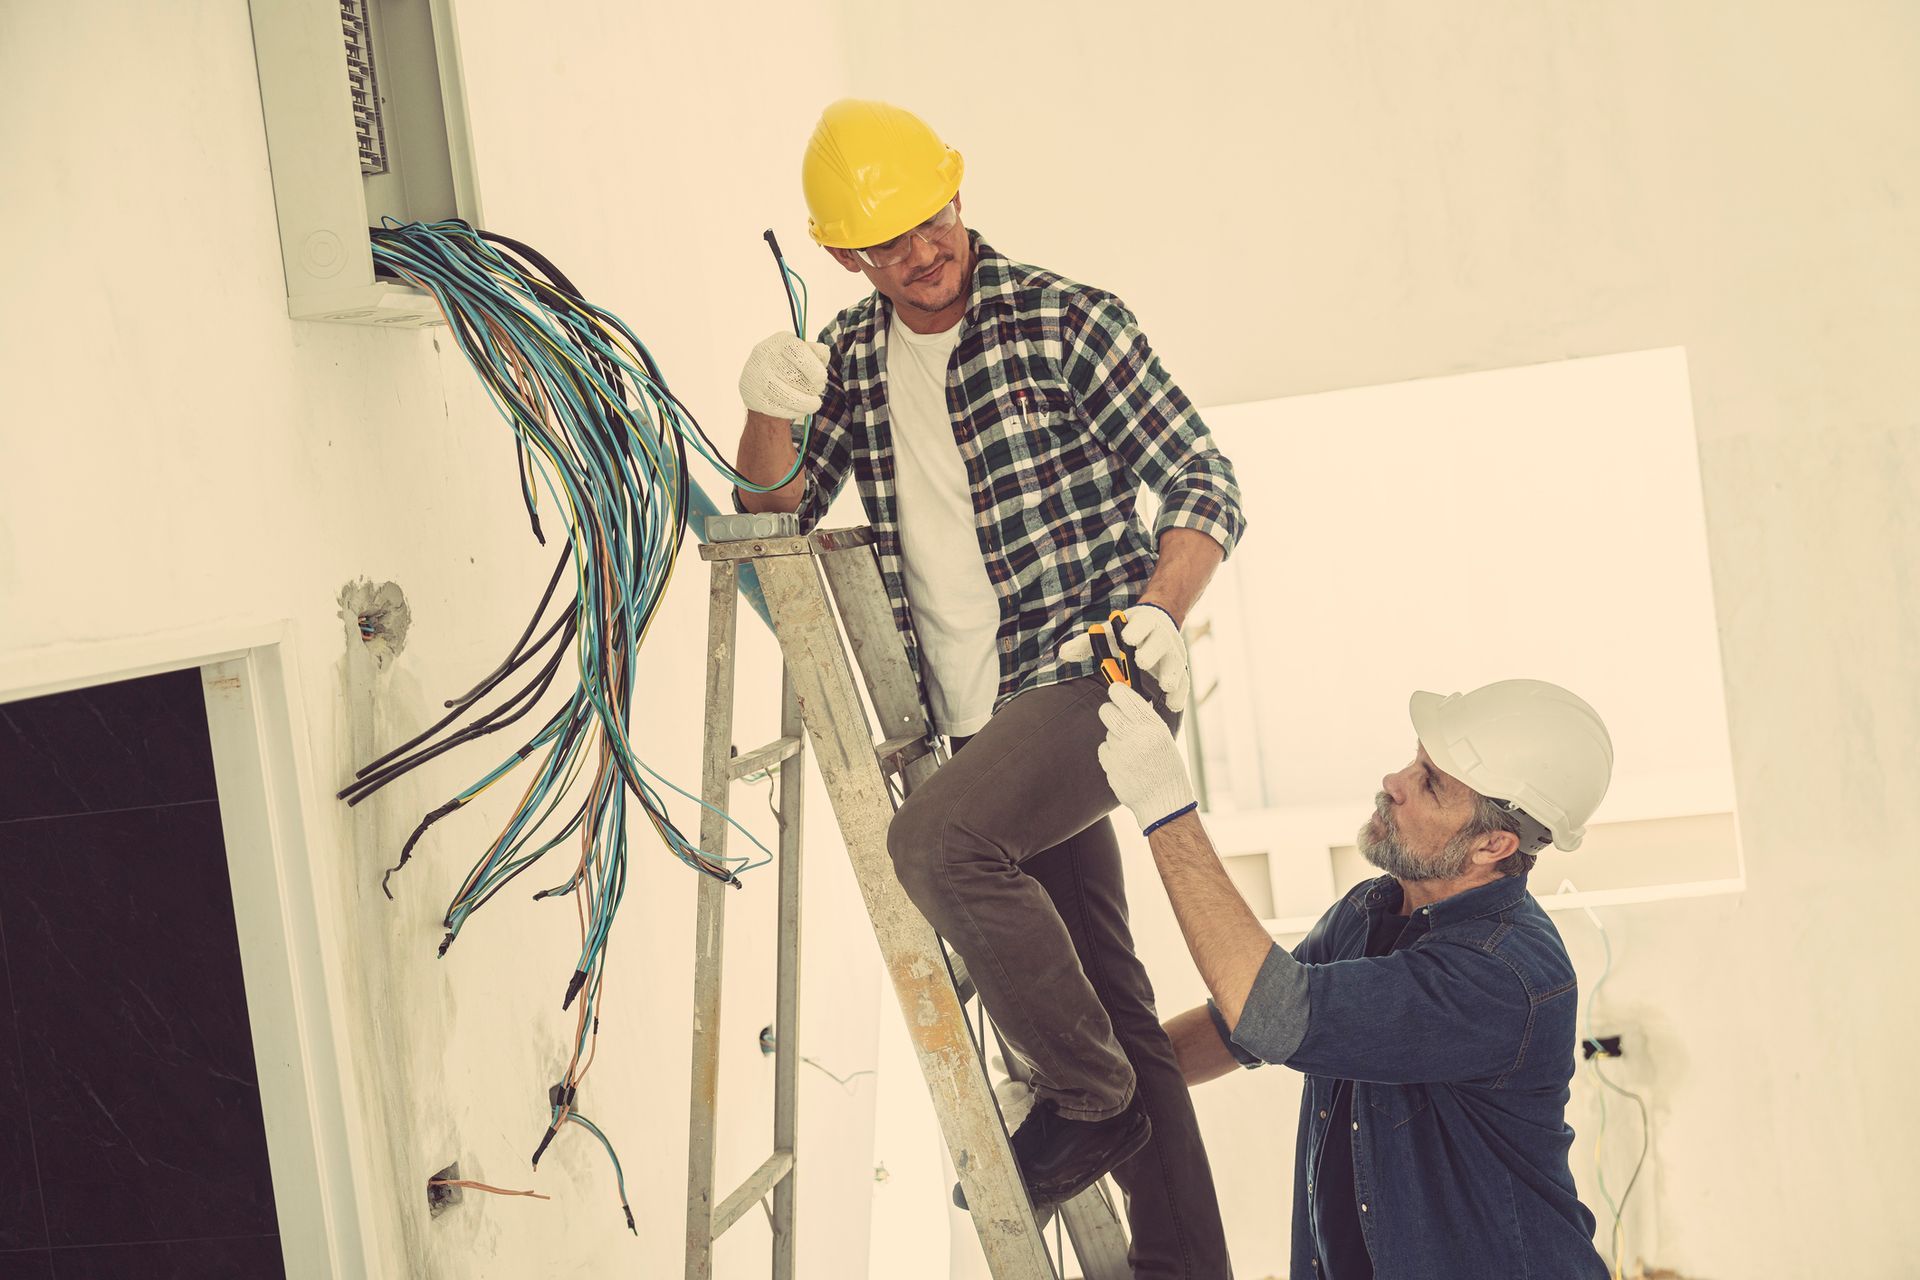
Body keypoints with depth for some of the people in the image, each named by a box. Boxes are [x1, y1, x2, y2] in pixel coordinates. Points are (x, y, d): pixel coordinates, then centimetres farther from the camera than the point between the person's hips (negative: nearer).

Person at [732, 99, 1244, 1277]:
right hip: (987, 720, 6)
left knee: (936, 838, -31)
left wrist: (1159, 612, -25)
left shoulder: (1063, 321, -7)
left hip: (1089, 672, -6)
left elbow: (1205, 482, -8)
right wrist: (771, 417, -9)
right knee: (1106, 991, 9)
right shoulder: (852, 358, 8)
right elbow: (775, 517, 12)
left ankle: (1095, 1094, -13)